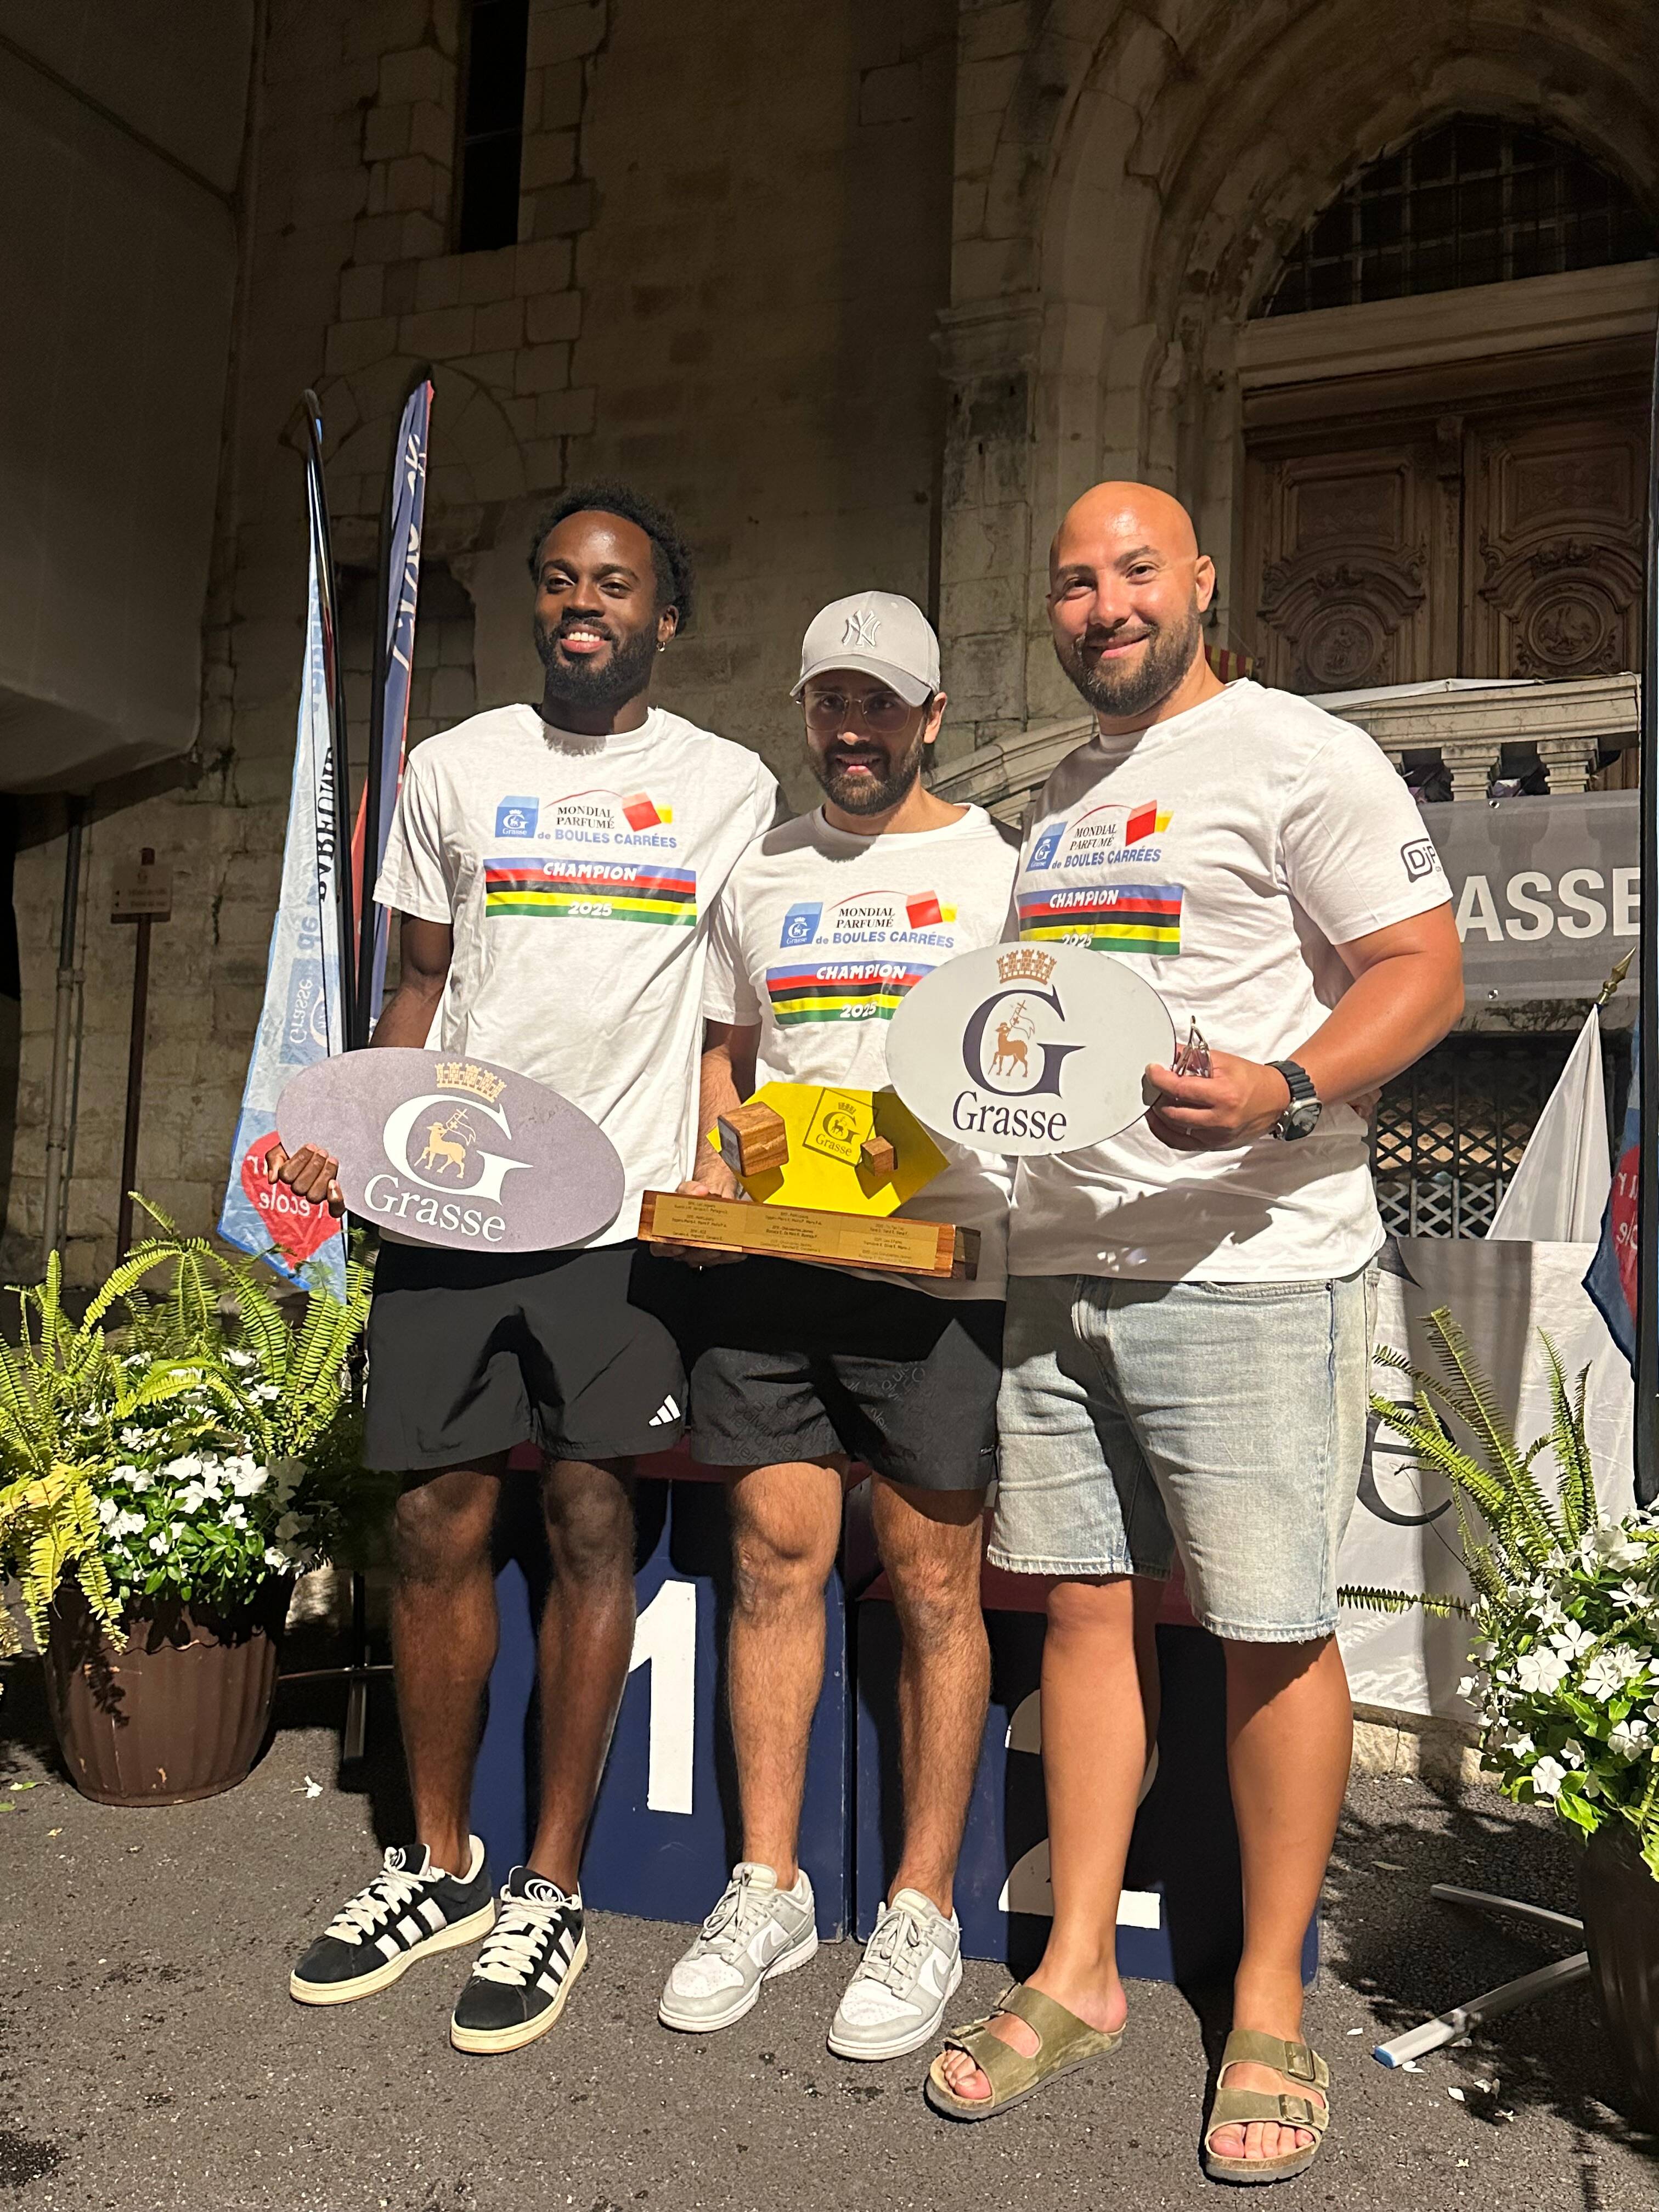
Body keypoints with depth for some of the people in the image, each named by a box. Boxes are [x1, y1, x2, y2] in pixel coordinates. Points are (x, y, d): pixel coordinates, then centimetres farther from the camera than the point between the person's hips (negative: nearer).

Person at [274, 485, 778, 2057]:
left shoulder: (731, 789, 7)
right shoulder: (451, 771, 11)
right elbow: (422, 986, 14)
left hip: (627, 1205, -2)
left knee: (590, 1519, 0)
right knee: (436, 1521, 4)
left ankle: (549, 1892, 15)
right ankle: (438, 1865, 23)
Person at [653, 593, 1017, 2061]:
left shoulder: (998, 867, 6)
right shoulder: (759, 876, 18)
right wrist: (712, 1167, 6)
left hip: (937, 1269, -3)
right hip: (767, 1265, 4)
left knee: (933, 1585, 2)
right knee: (775, 1561, 6)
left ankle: (923, 1911, 16)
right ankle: (768, 1888, 20)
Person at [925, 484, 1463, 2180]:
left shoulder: (1298, 756, -3)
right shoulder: (1059, 796, 20)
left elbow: (1424, 970, -10)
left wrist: (1279, 1092, -26)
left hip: (1249, 1275, -6)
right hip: (1058, 1271, 7)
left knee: (1270, 1632, 2)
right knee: (1089, 1604, 10)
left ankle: (1269, 2007, 19)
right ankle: (1077, 1974, 23)